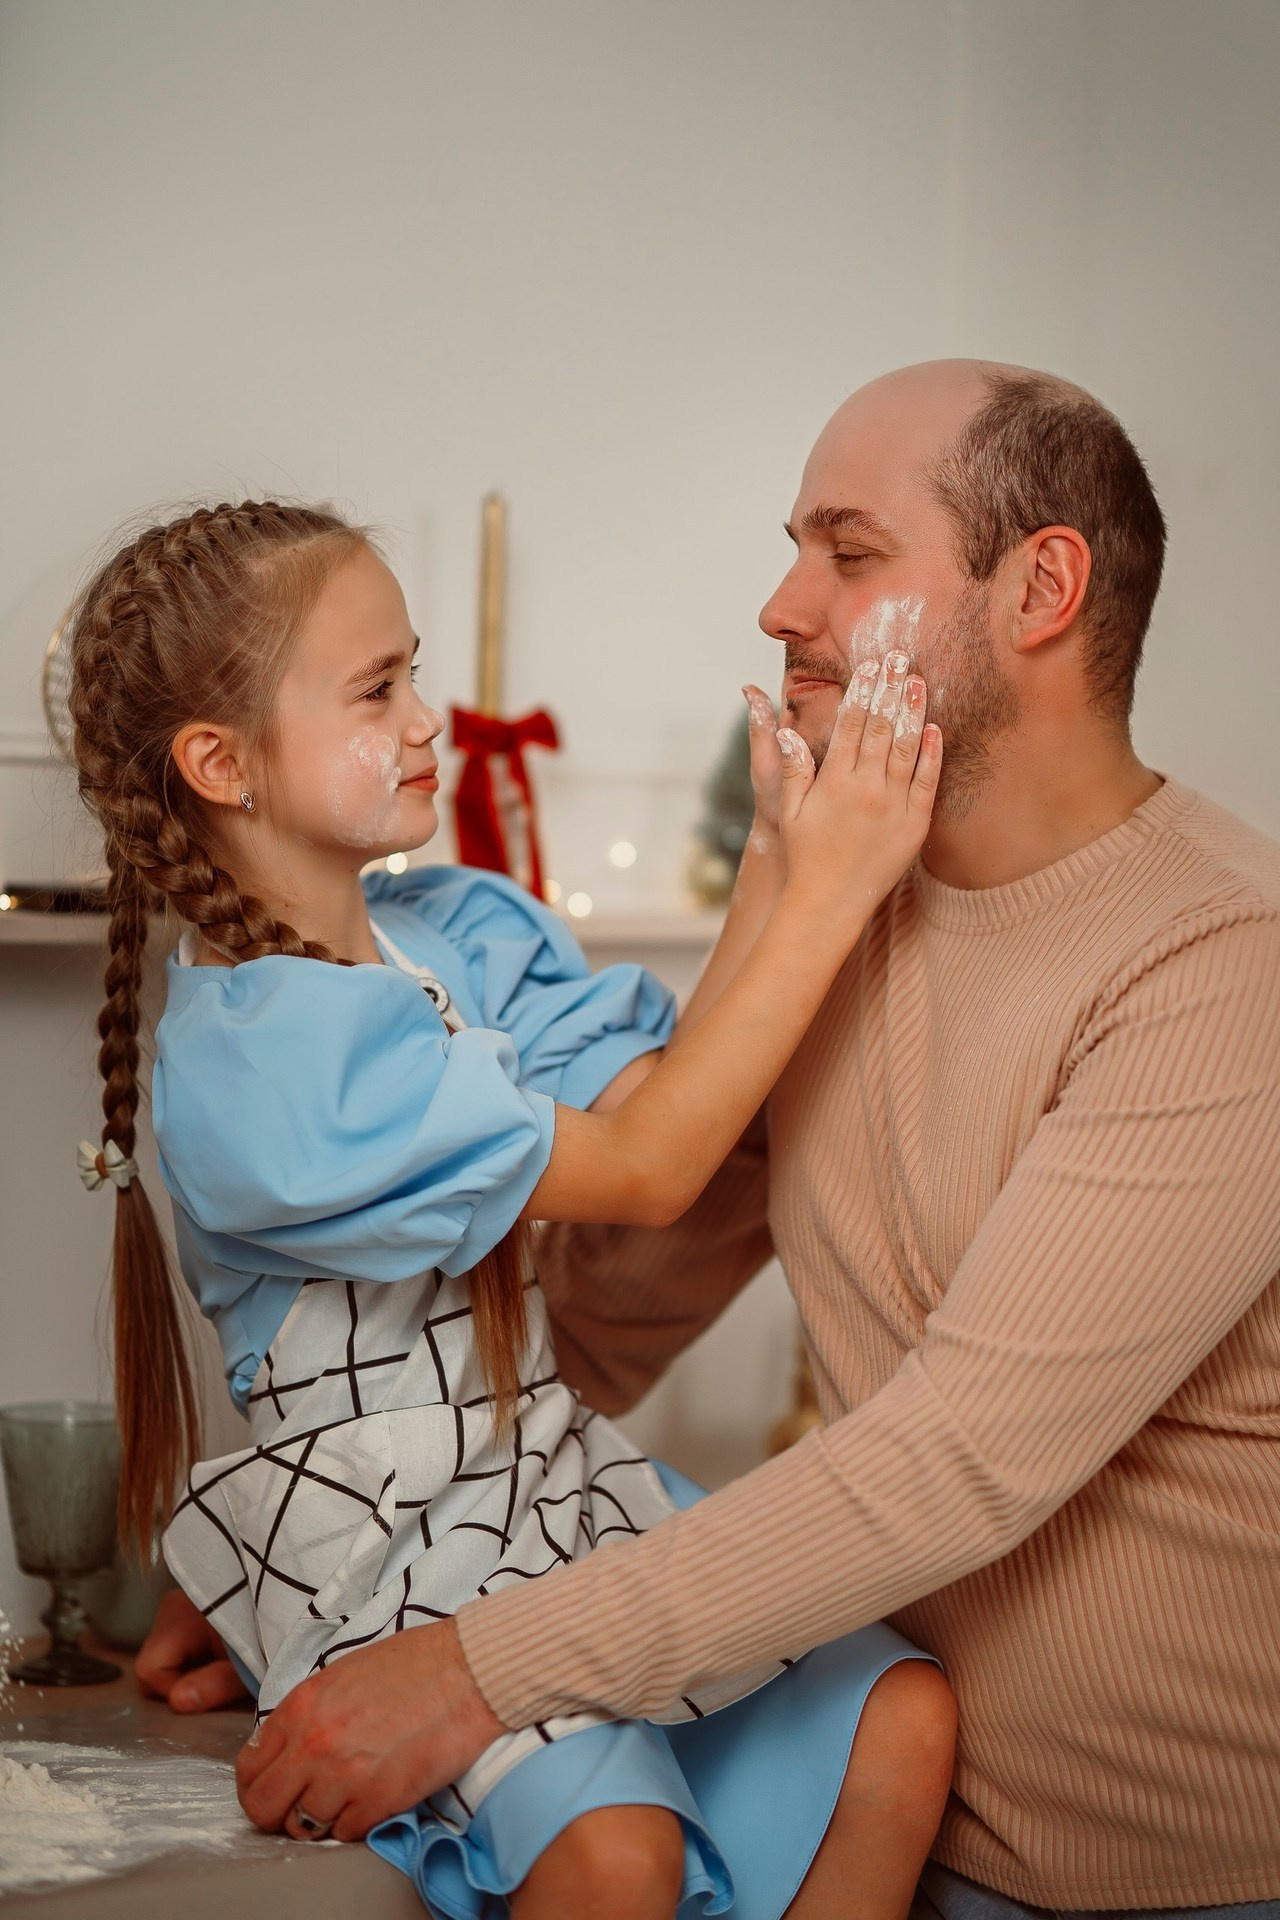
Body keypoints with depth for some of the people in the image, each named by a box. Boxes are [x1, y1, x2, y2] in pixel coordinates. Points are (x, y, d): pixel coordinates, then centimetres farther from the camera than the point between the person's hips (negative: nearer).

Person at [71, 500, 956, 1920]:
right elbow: (641, 1174, -24)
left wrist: (785, 876, -13)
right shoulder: (249, 1055, -21)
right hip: (375, 1533, -7)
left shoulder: (467, 925, 5)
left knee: (902, 1713, -7)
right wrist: (831, 895, -24)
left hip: (556, 1469, 8)